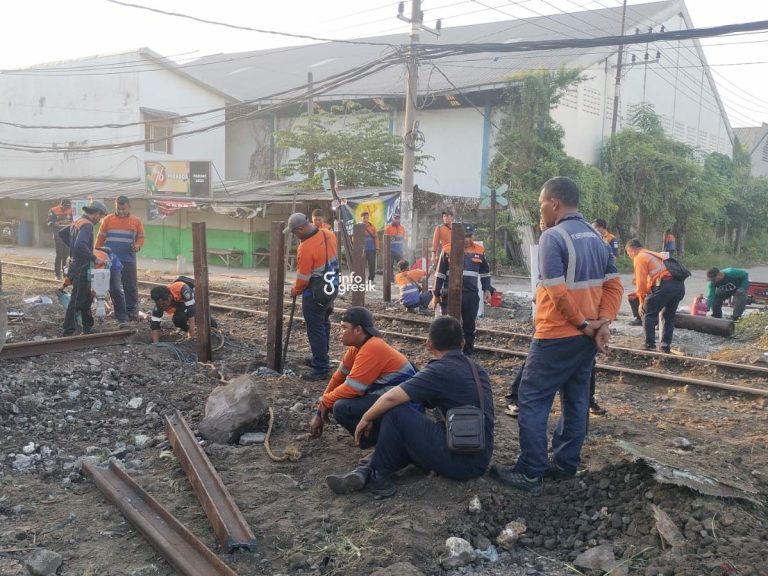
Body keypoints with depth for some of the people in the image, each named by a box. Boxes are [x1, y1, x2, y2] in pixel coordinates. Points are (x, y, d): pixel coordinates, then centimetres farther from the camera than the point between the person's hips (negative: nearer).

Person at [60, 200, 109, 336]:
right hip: (81, 268, -10)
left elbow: (62, 233, 25)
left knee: (87, 299, 19)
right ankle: (67, 332, -2)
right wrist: (94, 259, -27)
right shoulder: (87, 225, -18)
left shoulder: (77, 222, 12)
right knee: (76, 301, -5)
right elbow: (81, 245, -32)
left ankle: (88, 328, 28)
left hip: (75, 264, 10)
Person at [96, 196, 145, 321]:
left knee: (130, 287, 1)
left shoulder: (136, 221, 3)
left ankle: (132, 311, 8)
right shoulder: (108, 220, 3)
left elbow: (141, 237, 7)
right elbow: (100, 238, 6)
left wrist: (138, 246, -15)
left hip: (128, 260, -1)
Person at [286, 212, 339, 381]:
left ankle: (321, 370, 4)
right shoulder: (328, 234, -2)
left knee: (316, 330, 0)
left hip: (315, 293, -9)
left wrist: (295, 291, -1)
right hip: (331, 287, 9)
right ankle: (321, 359, 36)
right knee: (324, 325, 22)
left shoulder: (306, 247, -26)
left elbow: (303, 277, -17)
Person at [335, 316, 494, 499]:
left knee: (396, 411, -10)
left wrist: (365, 419, 0)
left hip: (460, 461, -9)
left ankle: (380, 477, 2)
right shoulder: (476, 368, 11)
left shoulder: (441, 370, -13)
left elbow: (391, 397, -17)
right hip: (480, 459, 9)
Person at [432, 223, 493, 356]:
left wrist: (487, 289, 9)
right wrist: (436, 293, 2)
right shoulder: (447, 250, -3)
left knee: (469, 327, 9)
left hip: (472, 295, 3)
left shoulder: (479, 251, 6)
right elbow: (440, 274, 2)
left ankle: (468, 355, 20)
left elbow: (485, 273, 17)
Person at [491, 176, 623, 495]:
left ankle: (531, 473, 1)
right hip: (586, 337, 8)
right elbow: (614, 284, 8)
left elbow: (557, 292, -22)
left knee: (532, 401, -1)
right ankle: (566, 464, 24)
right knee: (576, 400, 14)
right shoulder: (596, 237, 10)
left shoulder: (553, 236, -16)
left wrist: (584, 324, -11)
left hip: (556, 337, -8)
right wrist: (603, 323, -1)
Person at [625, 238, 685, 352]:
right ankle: (666, 345, 19)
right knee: (669, 316, 20)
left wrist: (642, 301, 6)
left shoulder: (639, 258, 7)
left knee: (648, 314, 5)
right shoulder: (654, 255, 33)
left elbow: (641, 281, -1)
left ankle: (650, 345, 0)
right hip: (680, 285, 8)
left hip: (664, 285, -8)